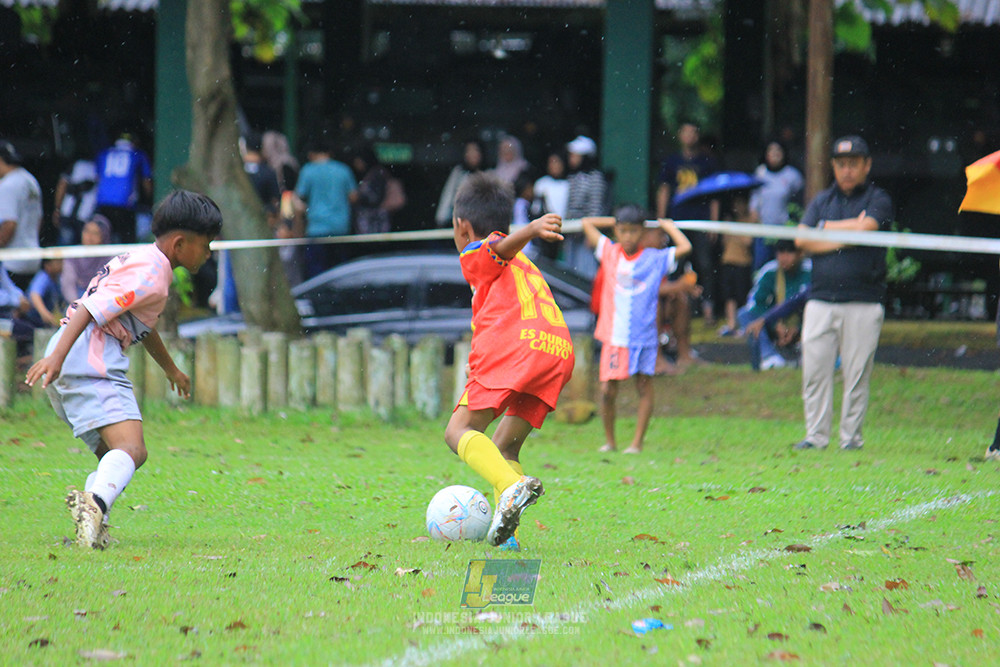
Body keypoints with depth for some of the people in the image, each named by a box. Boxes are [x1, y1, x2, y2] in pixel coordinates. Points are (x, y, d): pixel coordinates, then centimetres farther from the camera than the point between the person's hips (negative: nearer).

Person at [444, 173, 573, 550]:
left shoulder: (478, 254, 14)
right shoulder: (523, 266, 38)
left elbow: (503, 247, -9)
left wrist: (531, 230, -31)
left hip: (514, 346, -7)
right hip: (559, 352, 7)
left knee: (459, 431, -8)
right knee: (505, 446, 15)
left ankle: (512, 487, -35)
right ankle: (504, 532, -5)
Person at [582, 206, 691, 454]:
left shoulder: (655, 259, 2)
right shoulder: (610, 253, 7)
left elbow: (685, 248, -8)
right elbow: (586, 223, 16)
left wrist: (668, 226, 7)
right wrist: (615, 221, 17)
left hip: (643, 336, -1)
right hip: (613, 337, 1)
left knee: (644, 387, 2)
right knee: (607, 390, -4)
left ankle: (638, 442, 9)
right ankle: (609, 440, 13)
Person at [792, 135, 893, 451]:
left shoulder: (878, 200, 6)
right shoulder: (821, 200, 16)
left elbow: (864, 229, -13)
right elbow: (802, 240, 3)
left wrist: (827, 227, 1)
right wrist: (845, 237, -5)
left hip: (863, 303, -3)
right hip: (820, 300, 3)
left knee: (857, 373, -3)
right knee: (814, 369, -1)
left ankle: (851, 436, 5)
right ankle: (816, 435, 5)